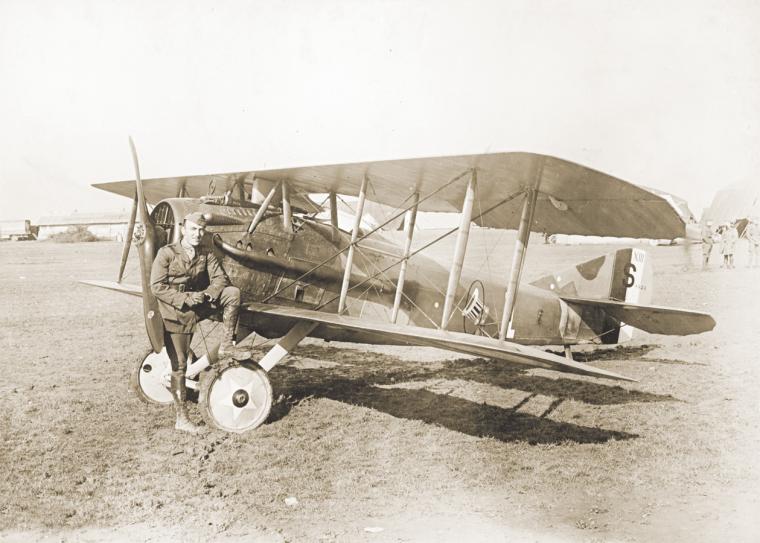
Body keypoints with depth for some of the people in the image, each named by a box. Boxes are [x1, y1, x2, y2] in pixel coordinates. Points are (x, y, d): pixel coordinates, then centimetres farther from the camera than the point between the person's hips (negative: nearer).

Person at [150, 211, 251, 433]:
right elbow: (156, 286, -13)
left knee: (233, 292, -17)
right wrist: (185, 298, -21)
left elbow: (220, 278, 0)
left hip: (197, 306, 4)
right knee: (179, 365, -3)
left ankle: (226, 346, -11)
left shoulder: (206, 253, 3)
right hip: (175, 313, -4)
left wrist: (207, 294, -20)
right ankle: (181, 418, 7)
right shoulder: (167, 253, -10)